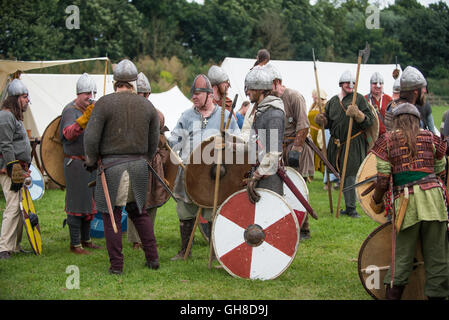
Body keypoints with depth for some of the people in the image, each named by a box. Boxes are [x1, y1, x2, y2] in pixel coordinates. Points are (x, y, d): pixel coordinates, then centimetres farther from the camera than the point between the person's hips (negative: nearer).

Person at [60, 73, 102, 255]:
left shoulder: (92, 109, 14)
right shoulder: (70, 111, -12)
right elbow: (68, 134, -31)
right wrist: (85, 117, -42)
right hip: (76, 163, -9)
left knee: (89, 202, 14)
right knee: (77, 204, -8)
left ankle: (86, 240, 25)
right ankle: (75, 244, -4)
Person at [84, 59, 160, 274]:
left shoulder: (105, 103, -8)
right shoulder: (147, 106, 5)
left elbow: (91, 137, -13)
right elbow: (153, 141, 11)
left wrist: (91, 160, 3)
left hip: (111, 166, -4)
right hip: (139, 166, 4)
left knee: (111, 215, 3)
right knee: (138, 211, 19)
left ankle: (116, 265, 5)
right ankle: (152, 258, 18)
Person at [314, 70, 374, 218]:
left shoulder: (359, 99, 1)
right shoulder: (333, 101, 13)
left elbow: (369, 121, -5)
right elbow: (328, 122, 20)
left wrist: (358, 114, -23)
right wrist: (322, 120, -1)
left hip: (354, 144, -5)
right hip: (337, 144, 5)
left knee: (351, 175, -9)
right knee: (343, 175, 10)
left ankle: (351, 208, -3)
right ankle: (348, 207, 20)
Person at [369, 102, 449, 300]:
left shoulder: (387, 141, 8)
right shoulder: (430, 138, 13)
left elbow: (383, 179, 3)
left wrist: (376, 201, 18)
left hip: (405, 200, 0)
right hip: (433, 196, 0)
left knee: (402, 256, 6)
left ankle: (392, 295, 5)